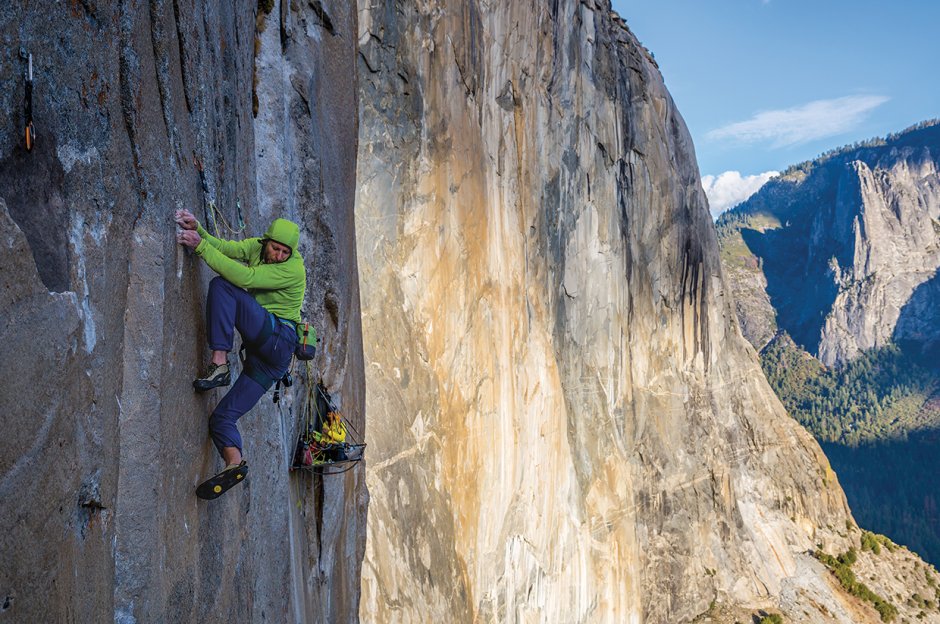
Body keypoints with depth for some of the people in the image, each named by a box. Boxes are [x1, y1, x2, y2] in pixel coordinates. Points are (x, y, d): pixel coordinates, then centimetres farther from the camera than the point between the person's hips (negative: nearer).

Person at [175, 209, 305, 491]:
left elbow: (244, 278, -24)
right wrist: (199, 230, -17)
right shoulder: (256, 247, 10)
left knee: (221, 285, -21)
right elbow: (225, 248, 2)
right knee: (222, 418, -1)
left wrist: (200, 246, -23)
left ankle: (220, 363, -28)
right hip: (263, 351, 8)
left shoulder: (293, 269, -14)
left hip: (278, 339, -8)